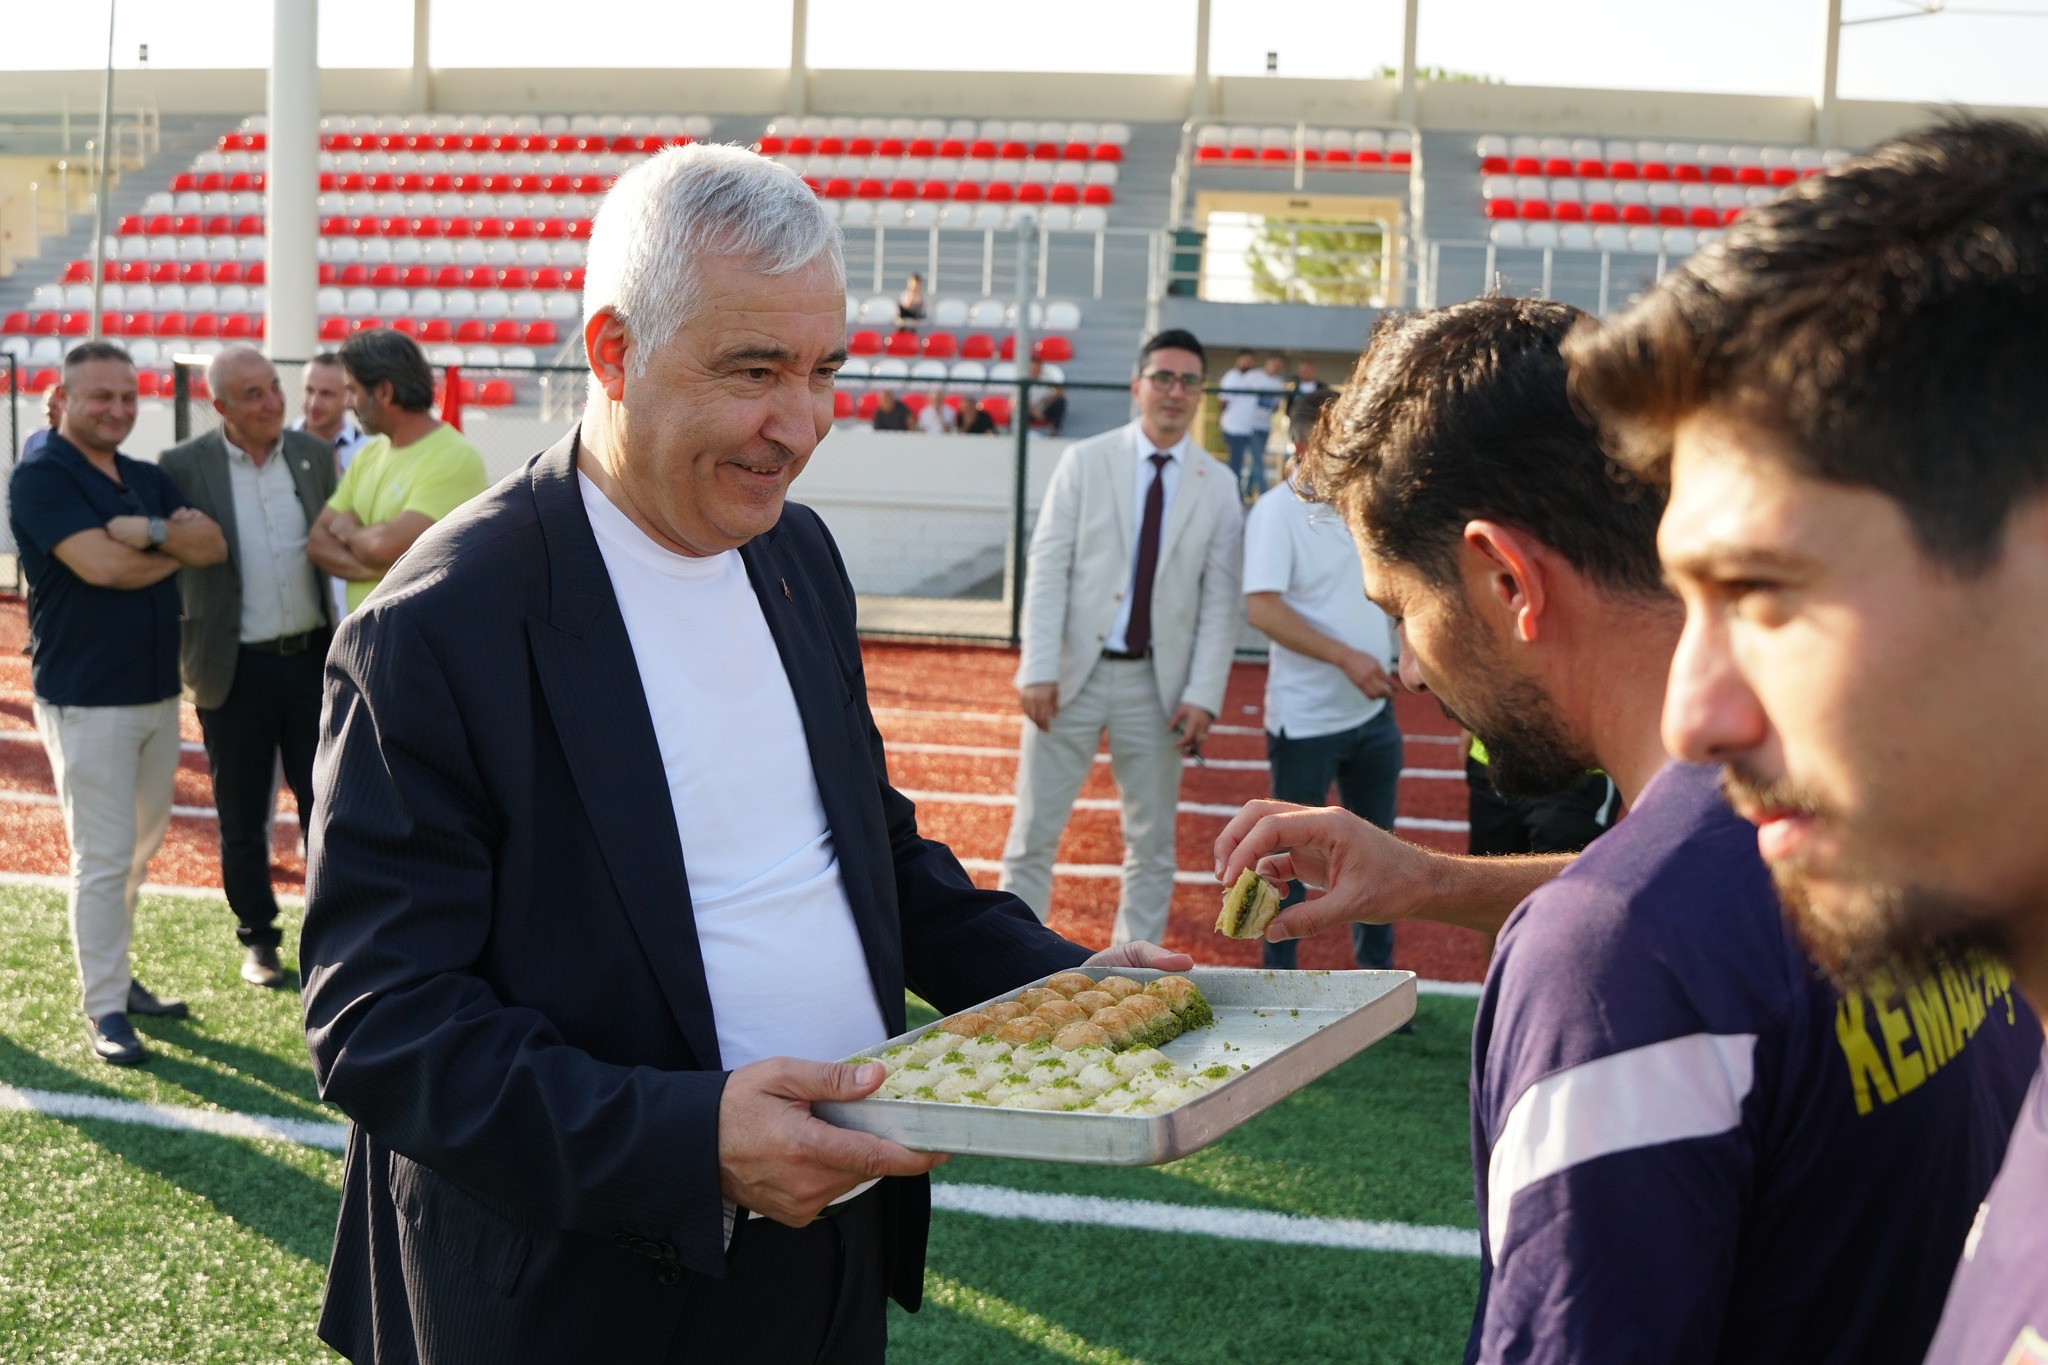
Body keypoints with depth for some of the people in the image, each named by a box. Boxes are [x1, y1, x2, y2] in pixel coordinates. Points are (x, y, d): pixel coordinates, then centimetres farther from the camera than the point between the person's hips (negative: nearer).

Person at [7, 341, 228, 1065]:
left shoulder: (149, 481, 12)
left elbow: (215, 546, -1)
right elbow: (103, 566, -21)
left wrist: (153, 532, -19)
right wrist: (177, 548, -6)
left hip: (159, 692, 7)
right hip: (86, 699, -7)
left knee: (140, 848, 12)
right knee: (104, 856, -4)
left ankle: (116, 976, 24)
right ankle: (104, 1008, 4)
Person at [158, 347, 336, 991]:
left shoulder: (316, 455, 2)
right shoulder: (183, 466, -7)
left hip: (313, 656, 2)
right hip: (237, 668, -2)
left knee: (323, 804, 10)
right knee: (242, 820, 10)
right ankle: (258, 938, 26)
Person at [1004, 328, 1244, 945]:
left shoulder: (1218, 488, 4)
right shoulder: (1085, 461, 1)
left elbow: (1221, 600, 1)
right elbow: (1047, 568, -4)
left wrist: (1203, 696, -8)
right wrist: (1039, 670, -12)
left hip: (1157, 685, 2)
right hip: (1073, 674, -1)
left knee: (1153, 844, 8)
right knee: (1033, 834, 2)